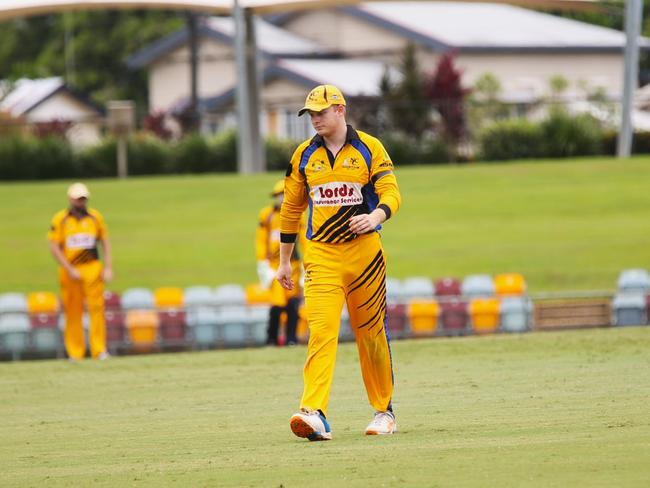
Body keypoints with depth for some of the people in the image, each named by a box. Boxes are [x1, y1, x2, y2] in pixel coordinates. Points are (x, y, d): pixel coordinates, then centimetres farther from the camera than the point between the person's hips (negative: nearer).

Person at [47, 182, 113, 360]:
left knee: (96, 308, -7)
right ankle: (75, 353, 7)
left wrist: (108, 268, 3)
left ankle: (99, 350, -4)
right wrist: (70, 270, -10)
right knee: (73, 312, 2)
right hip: (70, 270, -1)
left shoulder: (95, 217, 8)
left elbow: (105, 243, 13)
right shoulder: (60, 219, 1)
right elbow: (54, 247, -2)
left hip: (92, 268, 1)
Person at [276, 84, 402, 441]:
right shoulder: (304, 155, 9)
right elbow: (291, 208, 16)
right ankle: (314, 414, -27)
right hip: (321, 255, 1)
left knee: (372, 333, 7)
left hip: (364, 251, -1)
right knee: (321, 330, -15)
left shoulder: (370, 149, 0)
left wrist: (375, 216, -30)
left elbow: (391, 192, -8)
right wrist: (284, 261, 16)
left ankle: (384, 411, 23)